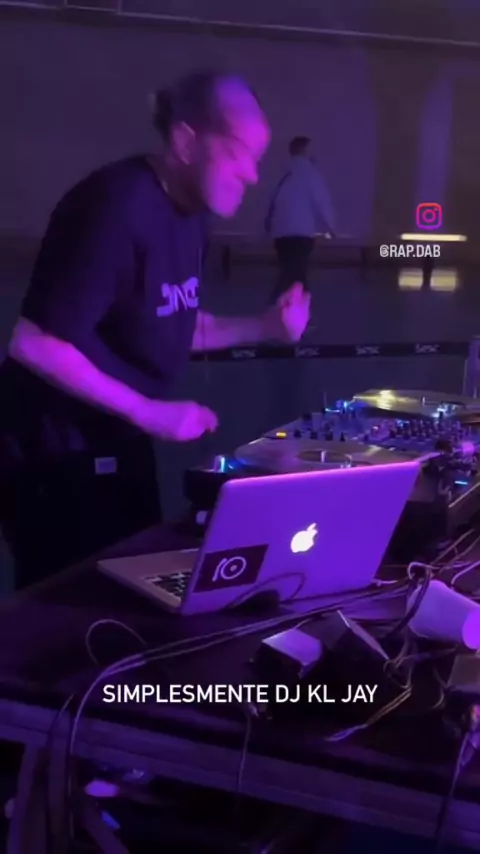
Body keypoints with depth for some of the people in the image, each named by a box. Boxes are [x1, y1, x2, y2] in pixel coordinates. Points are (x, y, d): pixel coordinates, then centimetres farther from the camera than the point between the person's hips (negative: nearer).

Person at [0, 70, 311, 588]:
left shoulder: (188, 213, 4)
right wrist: (150, 412, -24)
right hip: (55, 452, -9)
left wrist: (264, 328, 0)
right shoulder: (116, 206, -24)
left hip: (118, 444, 9)